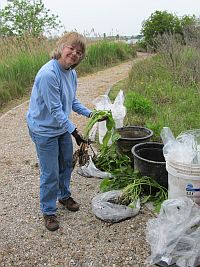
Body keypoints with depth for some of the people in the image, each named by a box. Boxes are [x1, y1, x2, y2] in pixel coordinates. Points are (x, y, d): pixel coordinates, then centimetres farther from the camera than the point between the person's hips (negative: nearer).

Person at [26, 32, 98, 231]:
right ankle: (48, 211, 24)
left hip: (63, 126, 8)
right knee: (50, 173, 3)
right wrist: (74, 131, -26)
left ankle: (64, 196, 46)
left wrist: (90, 114, -3)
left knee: (66, 164, 22)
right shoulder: (48, 74, -29)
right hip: (44, 129, -8)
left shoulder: (72, 73, -2)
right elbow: (55, 109, -27)